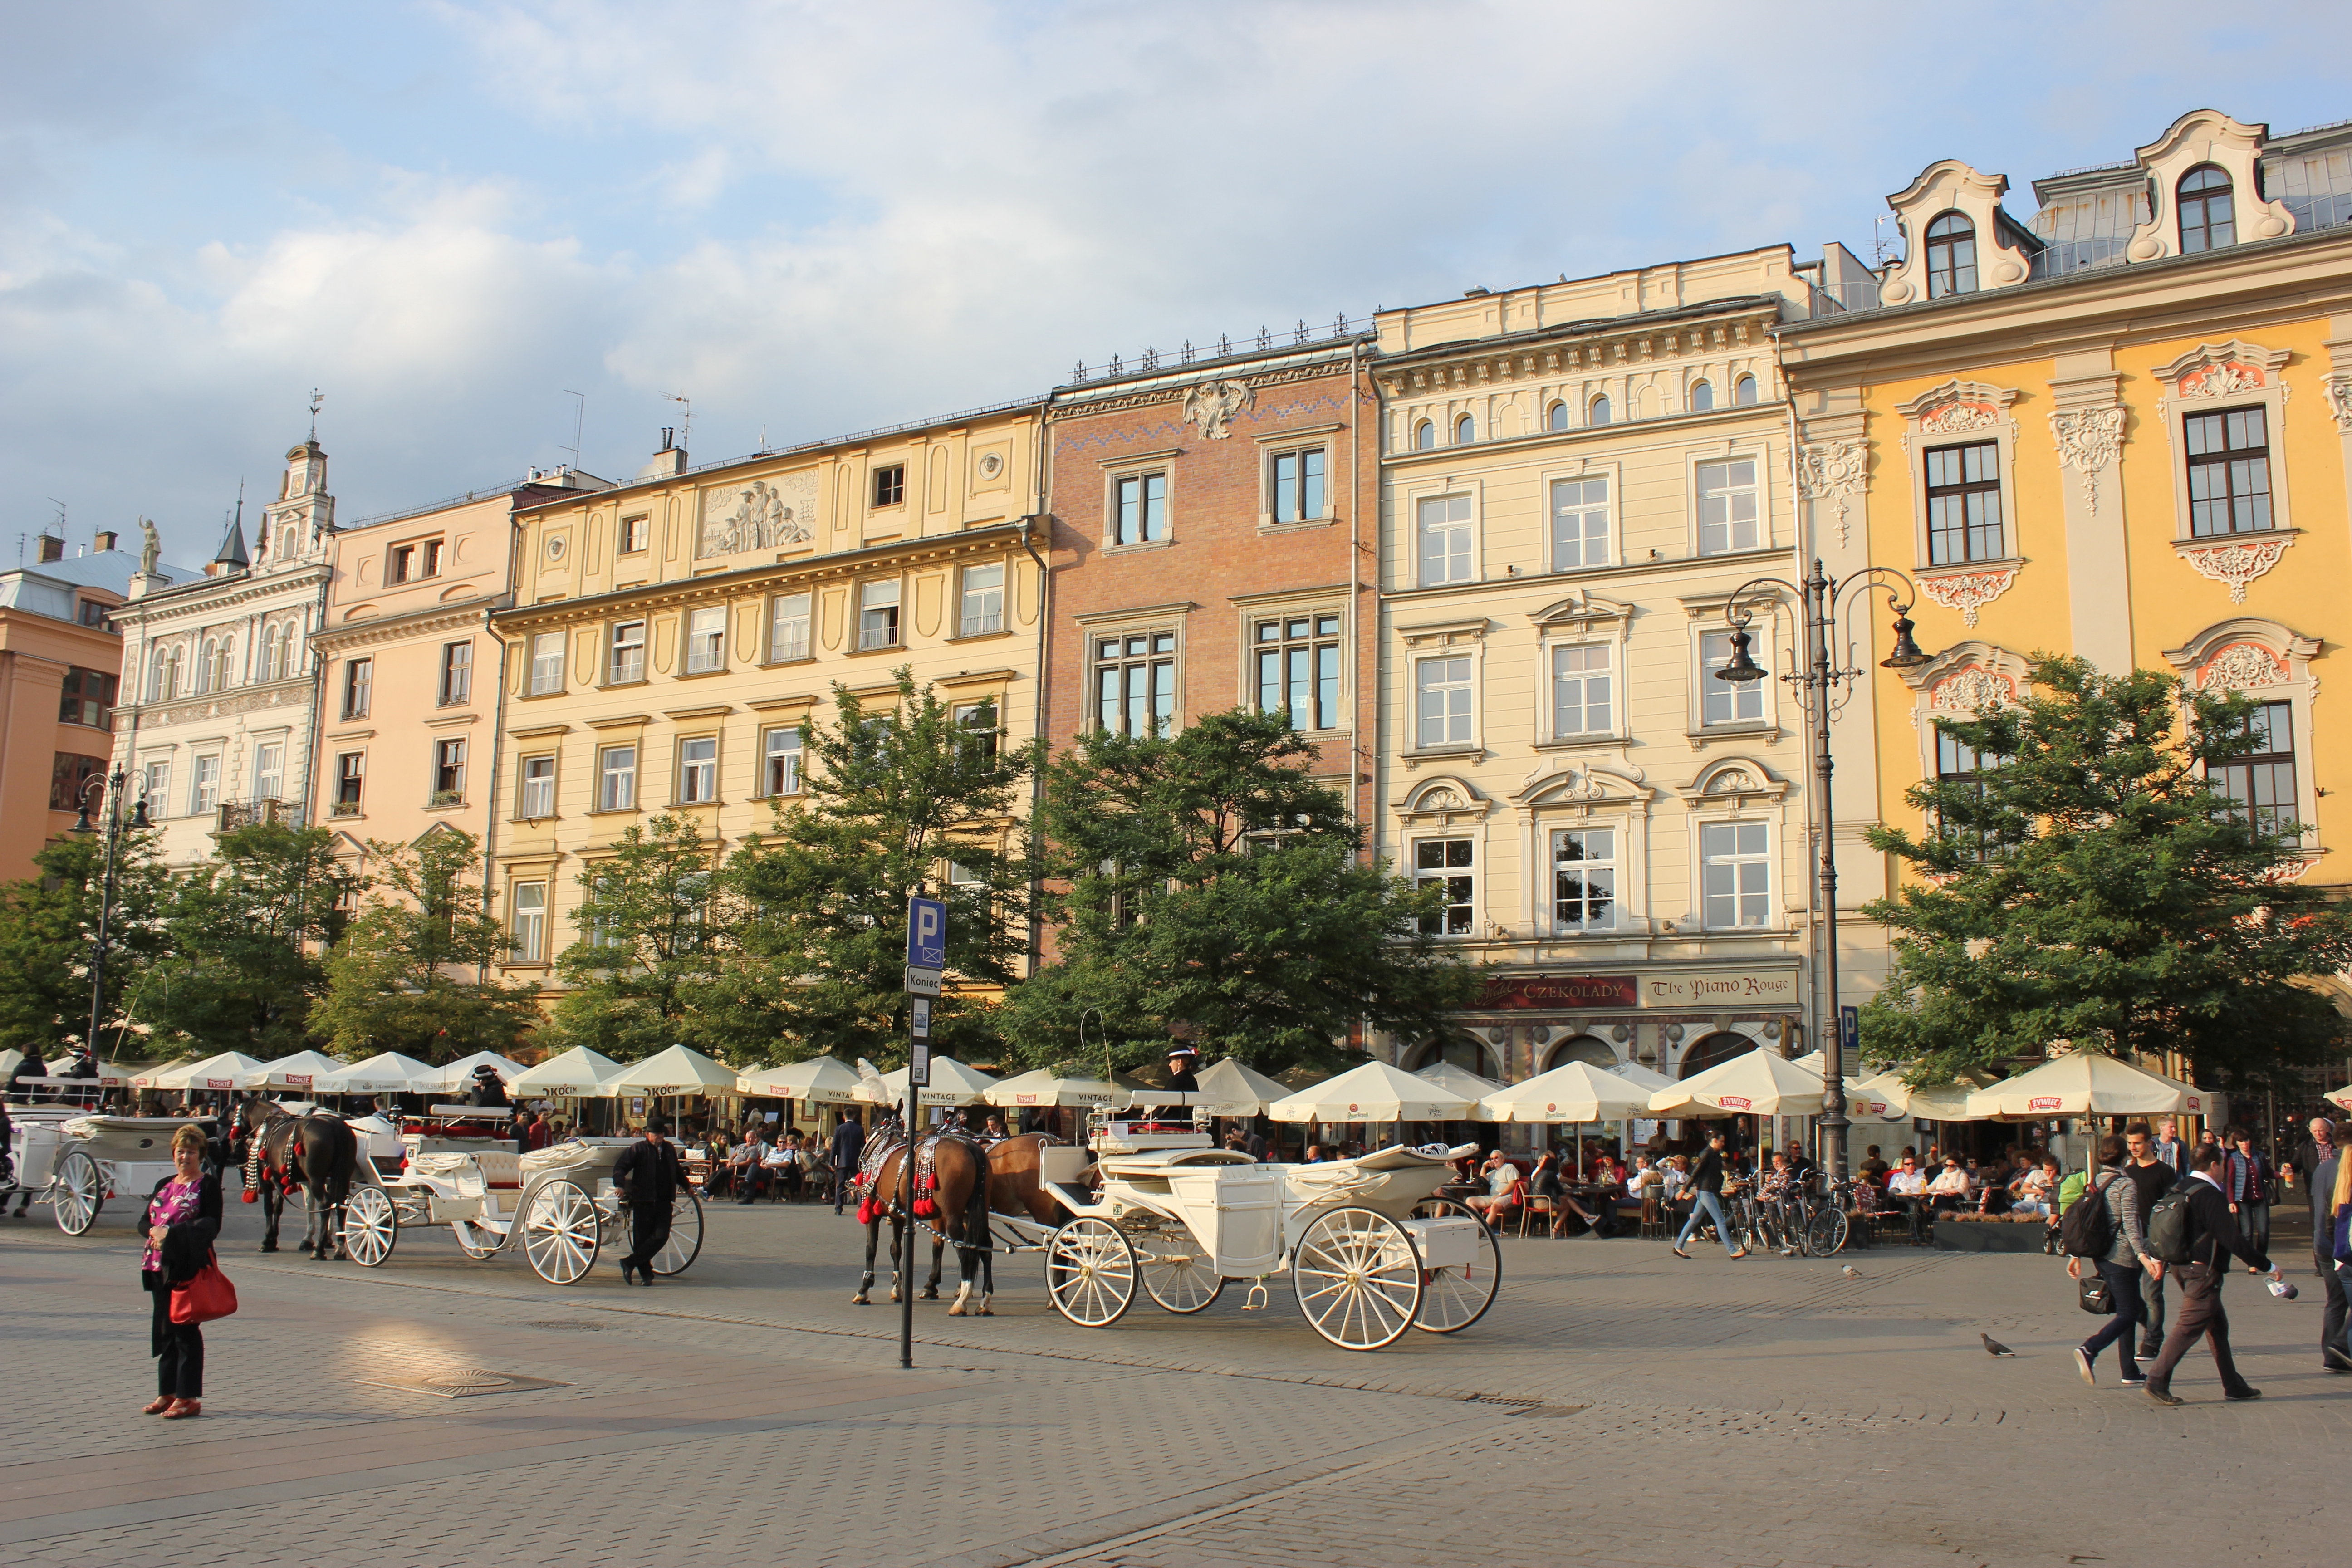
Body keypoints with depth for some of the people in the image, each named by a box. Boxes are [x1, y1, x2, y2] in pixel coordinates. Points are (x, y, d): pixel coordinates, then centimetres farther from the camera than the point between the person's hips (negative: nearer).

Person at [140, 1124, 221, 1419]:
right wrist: (154, 1231, -7)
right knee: (164, 1330, 10)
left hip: (189, 1267, -7)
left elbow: (212, 1226, -12)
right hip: (160, 1265, 7)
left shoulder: (208, 1184, -2)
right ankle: (167, 1393, 19)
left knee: (185, 1330, -5)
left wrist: (172, 1233, -21)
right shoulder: (164, 1185, 19)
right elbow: (144, 1221, 16)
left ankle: (188, 1397, -1)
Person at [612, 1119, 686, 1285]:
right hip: (643, 1201, -4)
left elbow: (677, 1171, 31)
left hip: (664, 1201, 4)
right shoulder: (638, 1149, -1)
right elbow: (620, 1167, -9)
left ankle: (630, 1262, -2)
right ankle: (645, 1273, 12)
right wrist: (620, 1185, -25)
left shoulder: (670, 1149, 15)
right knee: (642, 1238, 1)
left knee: (661, 1236, -9)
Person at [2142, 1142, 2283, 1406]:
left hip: (2186, 1267, 10)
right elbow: (2233, 1240, -19)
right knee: (2189, 1327, -8)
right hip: (2204, 1272, -10)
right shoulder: (2211, 1196, -17)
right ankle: (2157, 1381, -10)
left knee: (2218, 1325, 17)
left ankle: (2233, 1385, 23)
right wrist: (2266, 1265, -12)